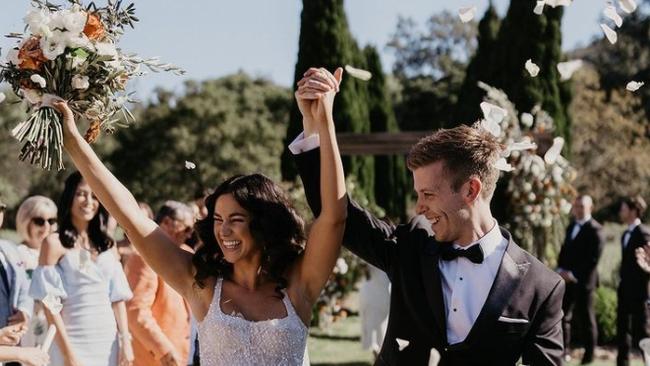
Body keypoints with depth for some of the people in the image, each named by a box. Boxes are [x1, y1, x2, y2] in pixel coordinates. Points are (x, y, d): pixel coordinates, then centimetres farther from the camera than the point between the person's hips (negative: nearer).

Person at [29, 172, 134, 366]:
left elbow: (118, 297, 10)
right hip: (75, 340, -4)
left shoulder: (108, 245, 12)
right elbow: (49, 302, -7)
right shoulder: (55, 243, -2)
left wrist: (125, 341, 1)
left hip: (109, 339, 4)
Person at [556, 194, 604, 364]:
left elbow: (594, 258, -15)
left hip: (583, 281, -7)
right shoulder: (572, 226, 17)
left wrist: (574, 274, -17)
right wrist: (561, 270, 3)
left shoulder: (594, 229, -8)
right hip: (568, 279, 7)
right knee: (563, 315, 4)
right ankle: (564, 352, 10)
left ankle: (589, 355, 8)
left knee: (587, 318, 1)